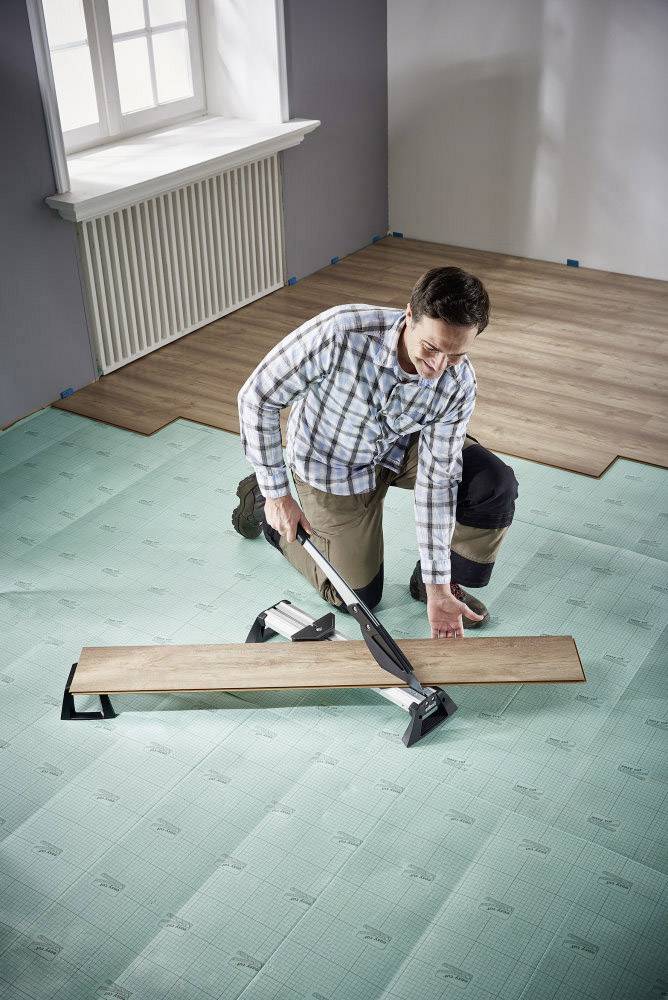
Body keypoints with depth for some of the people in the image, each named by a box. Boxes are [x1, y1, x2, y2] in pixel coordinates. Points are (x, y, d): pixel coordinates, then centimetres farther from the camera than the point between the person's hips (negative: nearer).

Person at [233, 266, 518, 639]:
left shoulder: (459, 384, -28)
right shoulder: (340, 332, -40)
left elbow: (436, 479, -20)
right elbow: (258, 396, -26)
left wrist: (438, 588, -20)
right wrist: (277, 494, -21)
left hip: (401, 448, 3)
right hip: (333, 465, -3)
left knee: (496, 485, -19)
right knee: (359, 596, 10)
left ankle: (438, 580, 8)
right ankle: (262, 501, 29)